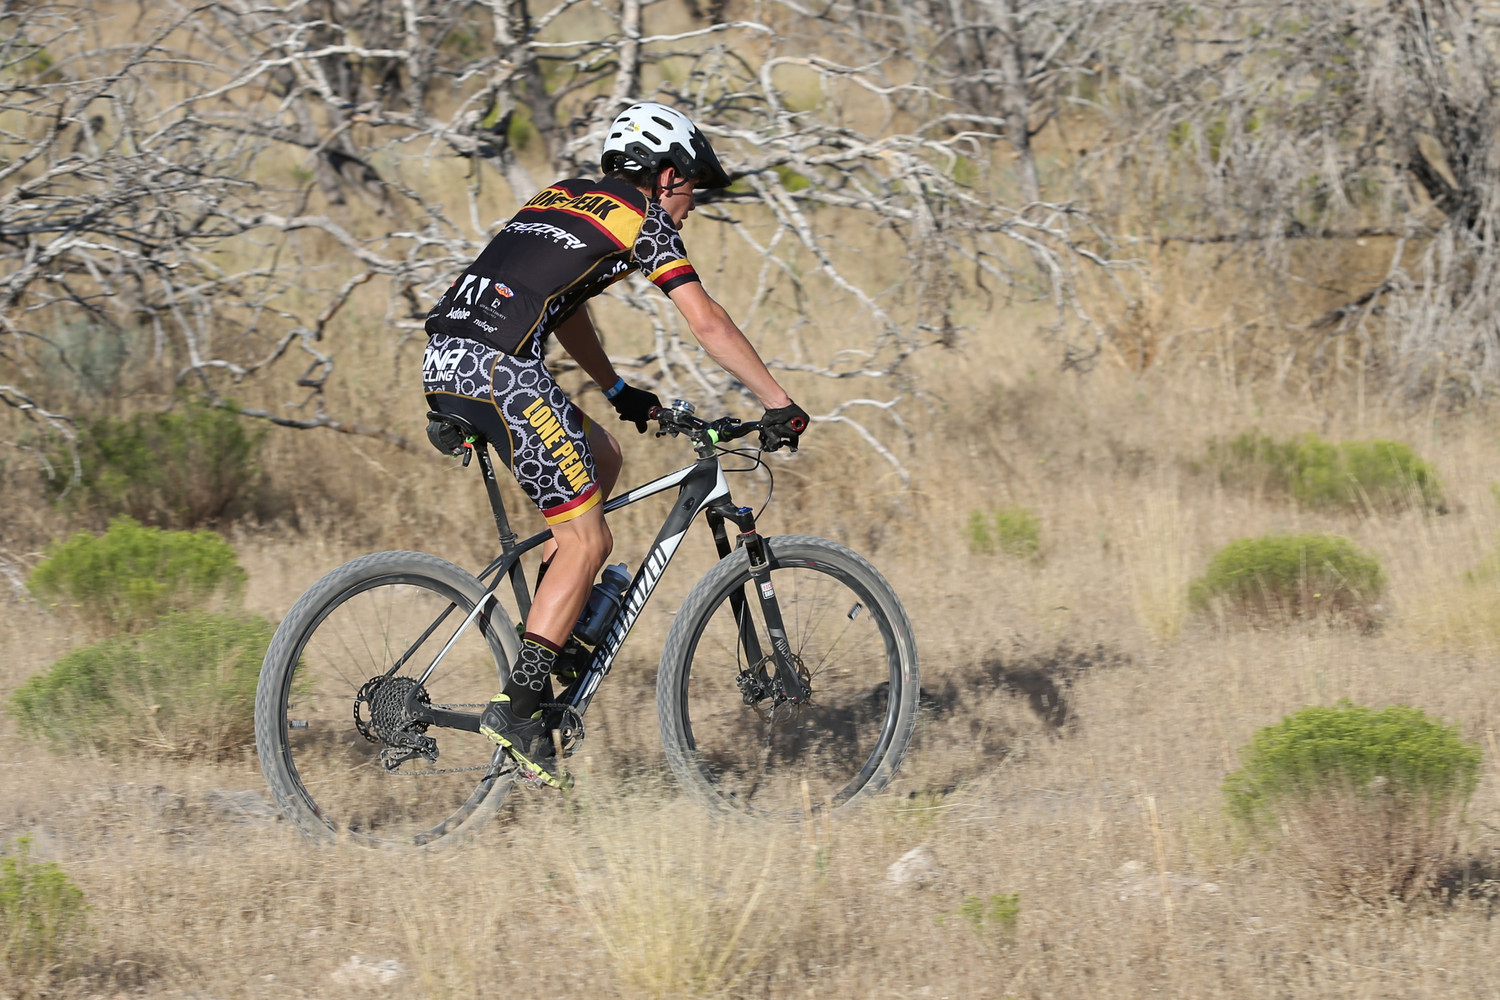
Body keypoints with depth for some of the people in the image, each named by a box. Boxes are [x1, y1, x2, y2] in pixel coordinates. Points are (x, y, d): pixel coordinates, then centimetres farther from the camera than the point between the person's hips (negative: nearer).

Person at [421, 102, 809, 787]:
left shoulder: (561, 198, 29)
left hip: (444, 361, 8)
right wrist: (779, 403, 4)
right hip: (501, 368, -8)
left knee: (601, 457, 25)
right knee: (587, 541, -1)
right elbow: (706, 323, 1)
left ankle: (552, 624, 22)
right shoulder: (644, 219, 7)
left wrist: (620, 392, 43)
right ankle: (517, 705, -11)